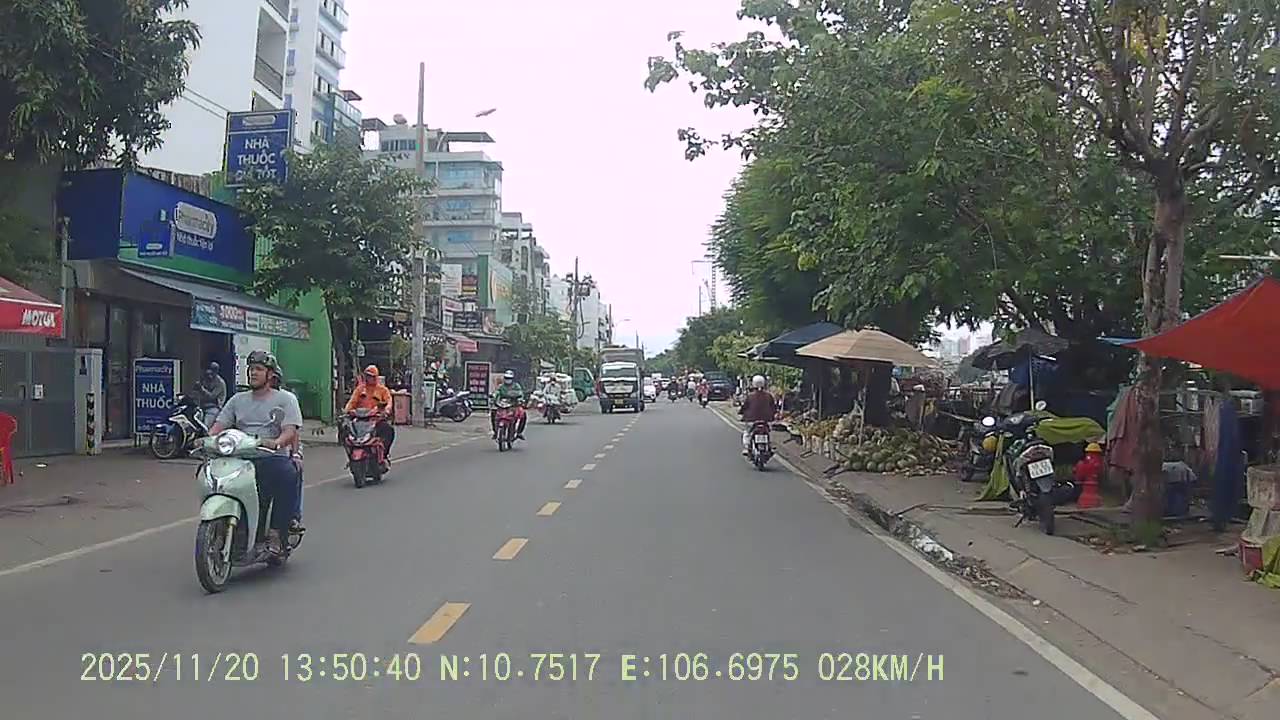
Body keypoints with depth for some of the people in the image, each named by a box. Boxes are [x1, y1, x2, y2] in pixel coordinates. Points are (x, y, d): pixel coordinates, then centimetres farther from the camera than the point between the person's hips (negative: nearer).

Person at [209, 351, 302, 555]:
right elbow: (219, 426, 12)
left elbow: (290, 431, -7)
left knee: (287, 475, -36)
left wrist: (276, 443, -28)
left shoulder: (285, 399, 8)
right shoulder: (238, 400, 22)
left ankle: (276, 533, -26)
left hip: (273, 457, -4)